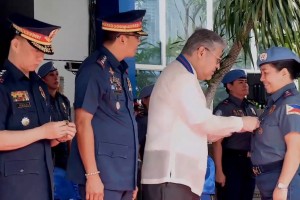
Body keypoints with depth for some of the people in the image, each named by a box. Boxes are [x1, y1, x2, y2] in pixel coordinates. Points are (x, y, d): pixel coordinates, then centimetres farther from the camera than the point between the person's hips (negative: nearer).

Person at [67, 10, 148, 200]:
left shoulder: (120, 70, 14)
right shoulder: (94, 69, -11)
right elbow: (83, 122, -16)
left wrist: (131, 177, 18)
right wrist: (92, 175, -19)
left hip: (123, 177, 8)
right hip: (103, 176, -8)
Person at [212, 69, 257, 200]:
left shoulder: (251, 108, 11)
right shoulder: (223, 108, -9)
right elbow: (217, 142, -12)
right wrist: (219, 171, -17)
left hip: (250, 162, 7)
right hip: (231, 161, -7)